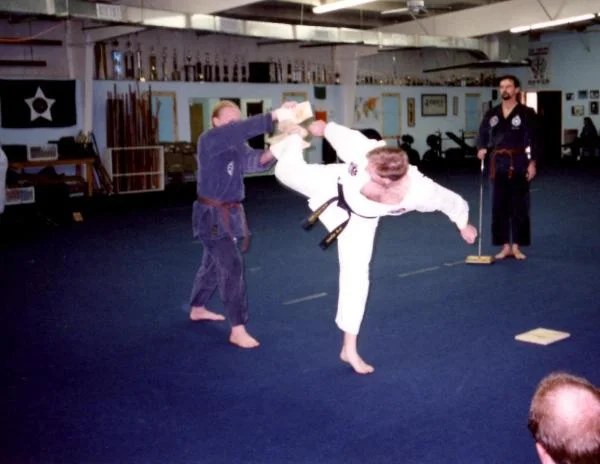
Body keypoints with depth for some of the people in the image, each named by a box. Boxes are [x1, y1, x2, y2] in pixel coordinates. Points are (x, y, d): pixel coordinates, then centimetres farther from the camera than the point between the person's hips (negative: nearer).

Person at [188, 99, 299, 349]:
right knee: (232, 267, -14)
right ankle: (238, 330, -10)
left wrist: (271, 152, -33)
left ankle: (197, 309, 43)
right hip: (212, 216, -9)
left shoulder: (237, 146, 8)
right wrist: (274, 115, -43)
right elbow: (239, 130, -34)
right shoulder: (209, 141, -17)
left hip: (229, 214, 9)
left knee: (213, 263, 22)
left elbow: (254, 161, -10)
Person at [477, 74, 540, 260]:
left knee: (519, 206, 2)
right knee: (499, 206, 4)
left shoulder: (526, 113, -3)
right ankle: (505, 246, 14)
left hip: (519, 163, -3)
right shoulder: (491, 114, 8)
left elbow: (534, 140, -5)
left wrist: (532, 163, -11)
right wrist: (481, 149, -9)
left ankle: (516, 247, 13)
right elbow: (483, 135, 12)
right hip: (498, 164, 4)